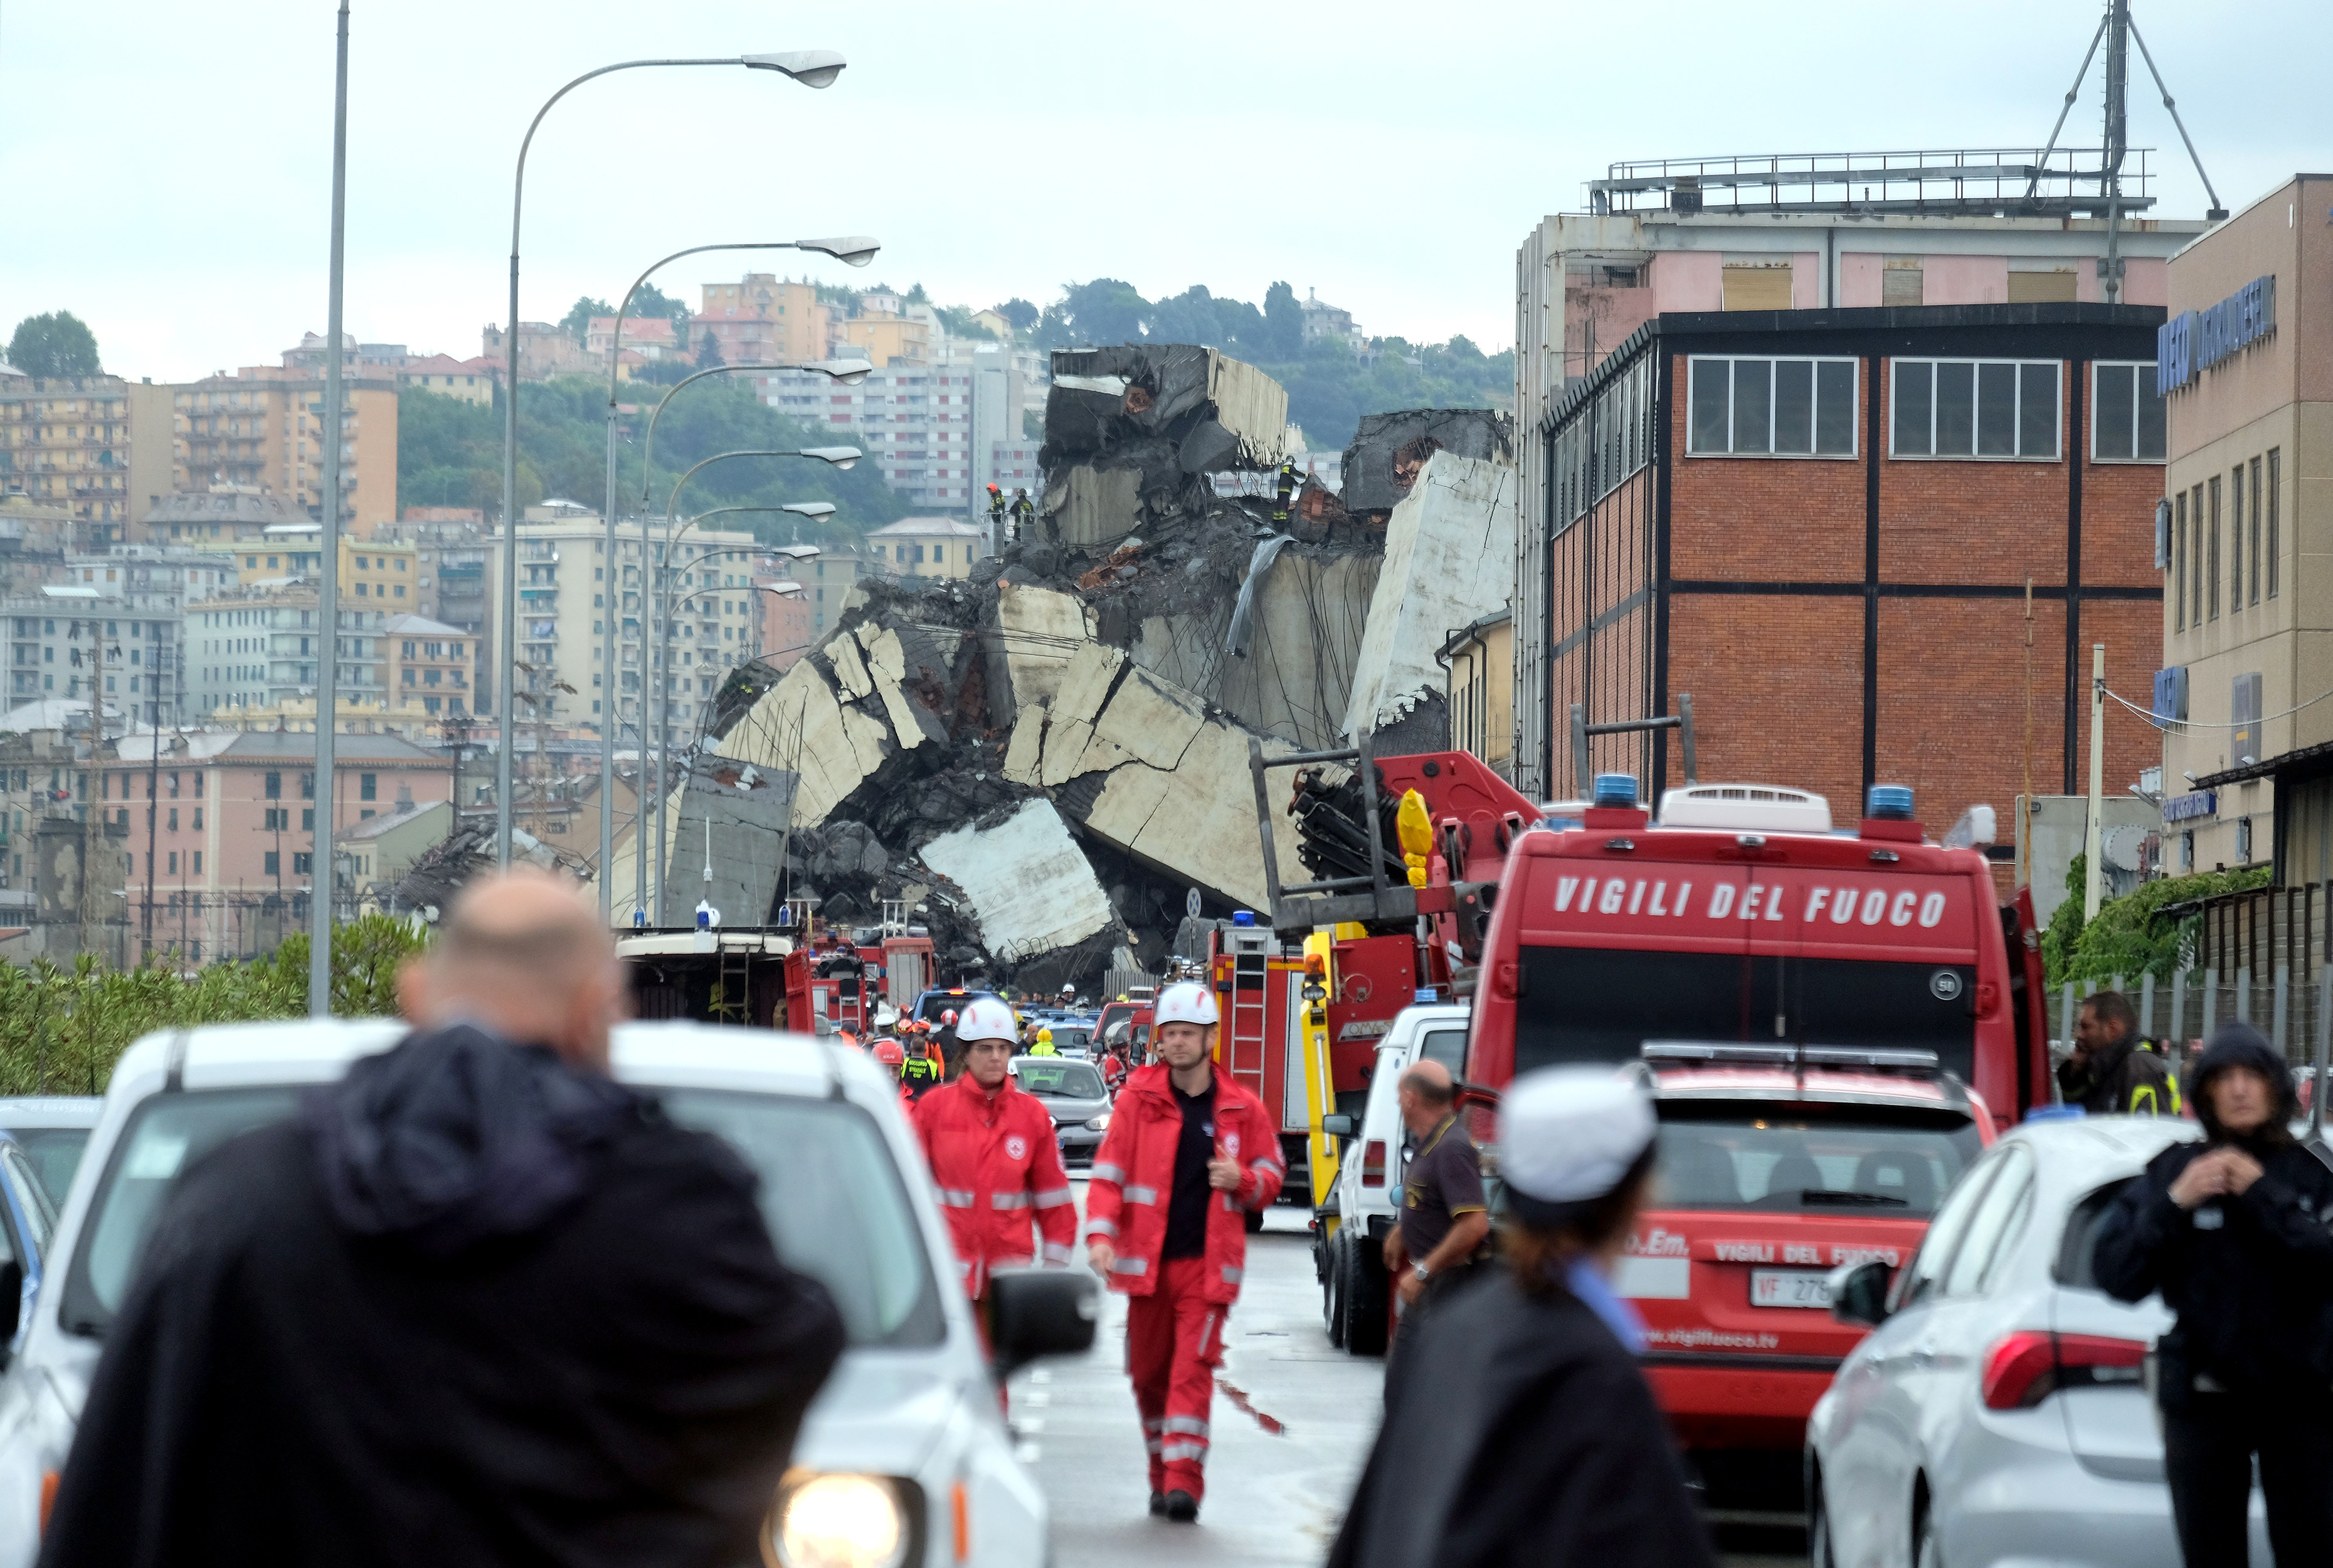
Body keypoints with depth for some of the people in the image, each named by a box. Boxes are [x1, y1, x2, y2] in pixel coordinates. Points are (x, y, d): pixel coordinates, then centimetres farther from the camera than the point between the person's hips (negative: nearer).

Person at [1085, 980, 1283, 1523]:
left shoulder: (1241, 1109, 3)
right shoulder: (1138, 1098, 1)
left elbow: (1271, 1176, 13)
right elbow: (1109, 1171, -3)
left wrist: (1243, 1179, -11)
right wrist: (1100, 1235, -16)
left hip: (1208, 1264, -1)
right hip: (1146, 1260, 1)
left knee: (1193, 1370, -12)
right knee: (1148, 1372, 10)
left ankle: (1184, 1479, -15)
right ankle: (1162, 1472, 27)